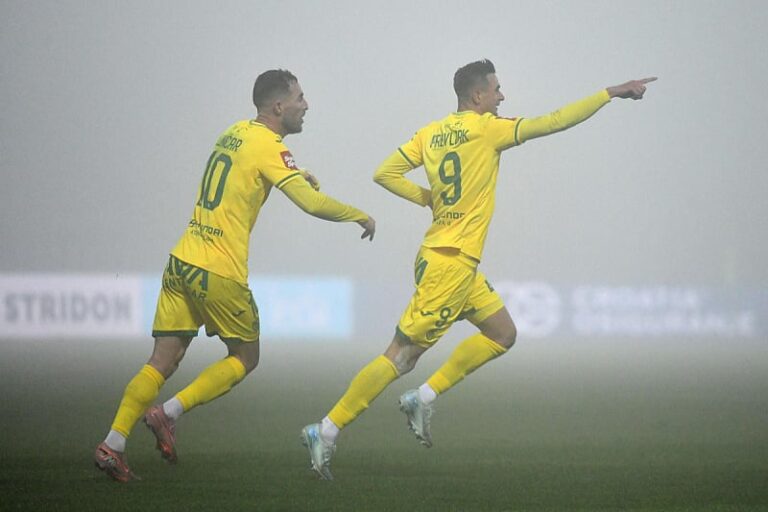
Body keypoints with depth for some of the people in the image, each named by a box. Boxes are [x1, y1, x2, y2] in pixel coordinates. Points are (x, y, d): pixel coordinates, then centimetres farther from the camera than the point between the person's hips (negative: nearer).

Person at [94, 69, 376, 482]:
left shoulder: (234, 133, 14)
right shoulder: (268, 147, -10)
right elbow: (313, 204, -19)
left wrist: (296, 176, 21)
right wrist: (359, 216, -2)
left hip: (181, 261, 7)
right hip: (219, 274, -7)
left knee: (163, 362, 6)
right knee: (245, 358, 11)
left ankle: (112, 445, -3)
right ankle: (169, 414, -2)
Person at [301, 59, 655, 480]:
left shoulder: (431, 133, 8)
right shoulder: (485, 129, -12)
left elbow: (385, 174, 5)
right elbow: (554, 122, -10)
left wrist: (429, 197, 10)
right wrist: (612, 93, -3)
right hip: (449, 263, -9)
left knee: (502, 334, 16)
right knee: (403, 354, -7)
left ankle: (424, 398, 12)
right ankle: (326, 431, -6)